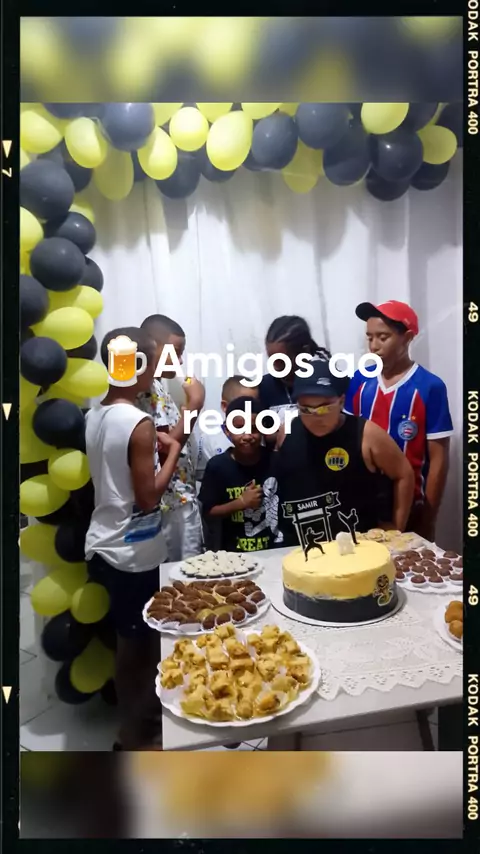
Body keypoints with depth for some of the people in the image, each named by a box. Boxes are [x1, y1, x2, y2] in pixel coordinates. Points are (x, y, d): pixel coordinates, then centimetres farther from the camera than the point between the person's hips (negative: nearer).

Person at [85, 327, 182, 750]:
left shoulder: (94, 417, 4)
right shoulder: (139, 424, -21)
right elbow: (148, 496, -20)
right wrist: (172, 451, -10)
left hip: (103, 545, 8)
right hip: (133, 553, -8)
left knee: (130, 640, 22)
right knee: (139, 644, 10)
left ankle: (136, 722, 40)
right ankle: (136, 736, 27)